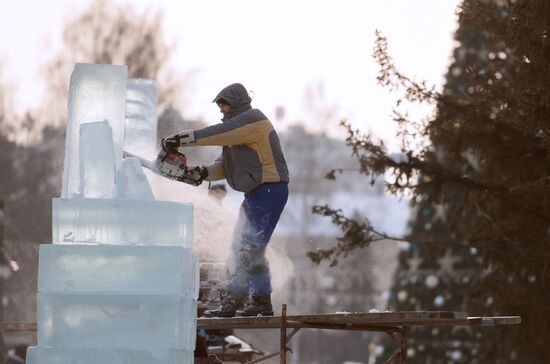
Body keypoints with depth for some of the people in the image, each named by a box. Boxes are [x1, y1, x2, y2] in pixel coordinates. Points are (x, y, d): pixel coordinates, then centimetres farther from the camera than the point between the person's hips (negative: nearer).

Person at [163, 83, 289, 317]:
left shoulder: (252, 120, -10)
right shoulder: (239, 125, 22)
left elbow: (219, 133, -24)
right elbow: (226, 163, 14)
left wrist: (183, 139, -27)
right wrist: (207, 172, -6)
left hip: (270, 190, -11)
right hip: (256, 193, 11)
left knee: (249, 249, -12)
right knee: (247, 249, 11)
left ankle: (232, 302, -14)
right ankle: (261, 302, 13)